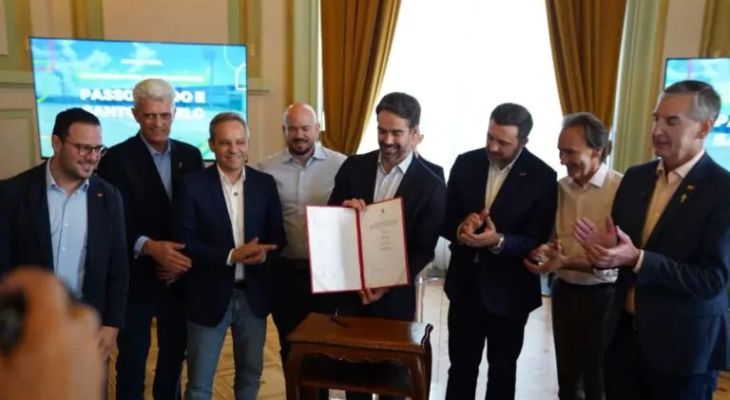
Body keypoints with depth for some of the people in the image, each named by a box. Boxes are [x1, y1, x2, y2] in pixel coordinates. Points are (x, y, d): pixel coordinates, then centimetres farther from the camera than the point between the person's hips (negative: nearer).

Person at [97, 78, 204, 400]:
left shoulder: (191, 155, 4)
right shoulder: (117, 158, -8)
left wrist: (186, 256, -9)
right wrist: (149, 247, -30)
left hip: (180, 276, 4)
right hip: (136, 277, -3)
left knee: (175, 355, 17)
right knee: (132, 360, 11)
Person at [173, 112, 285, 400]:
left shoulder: (265, 183, 1)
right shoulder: (193, 184, -7)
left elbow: (278, 235, 4)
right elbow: (184, 241, -12)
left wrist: (264, 253, -18)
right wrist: (231, 255, -22)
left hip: (253, 295, 3)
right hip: (210, 295, -3)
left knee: (251, 373, 18)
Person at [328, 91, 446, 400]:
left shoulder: (432, 185, -9)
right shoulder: (353, 167, -1)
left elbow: (423, 251, -7)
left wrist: (386, 286, -15)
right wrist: (344, 209, -21)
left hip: (395, 296, -2)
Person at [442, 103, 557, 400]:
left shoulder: (542, 177, -12)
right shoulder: (466, 163, -3)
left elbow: (537, 241, -14)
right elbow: (445, 219, 1)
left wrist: (498, 241, -31)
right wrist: (461, 228, -21)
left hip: (509, 291, -2)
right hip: (465, 285, 2)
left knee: (502, 372, 18)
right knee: (461, 367, 16)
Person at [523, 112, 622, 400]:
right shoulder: (560, 187, 2)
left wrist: (565, 262, -30)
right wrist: (544, 250, -11)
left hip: (601, 296, -5)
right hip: (564, 292, 5)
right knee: (566, 373, 20)